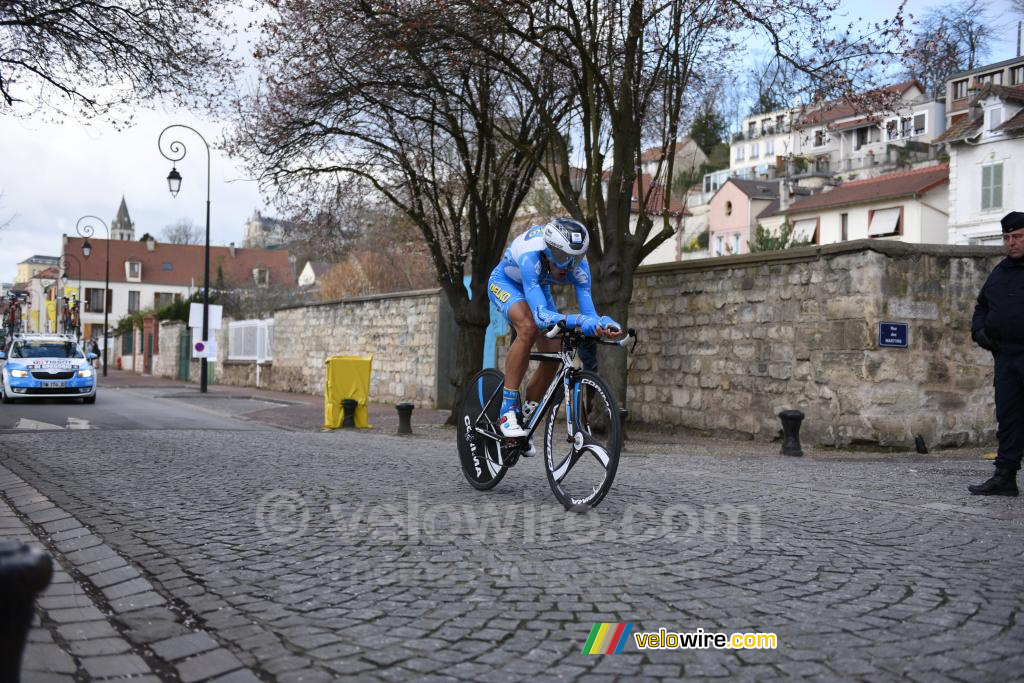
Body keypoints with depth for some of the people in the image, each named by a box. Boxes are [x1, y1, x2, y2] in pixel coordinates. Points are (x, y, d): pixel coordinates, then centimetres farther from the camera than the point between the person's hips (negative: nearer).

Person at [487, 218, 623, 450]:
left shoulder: (579, 265, -30)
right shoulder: (531, 256, -43)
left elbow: (588, 312, -34)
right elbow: (541, 315, -52)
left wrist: (603, 324, -56)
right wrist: (579, 321, -66)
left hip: (538, 288, 5)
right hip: (505, 283, -5)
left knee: (552, 357, -8)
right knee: (529, 328, -35)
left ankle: (525, 417, 13)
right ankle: (508, 410, -27)